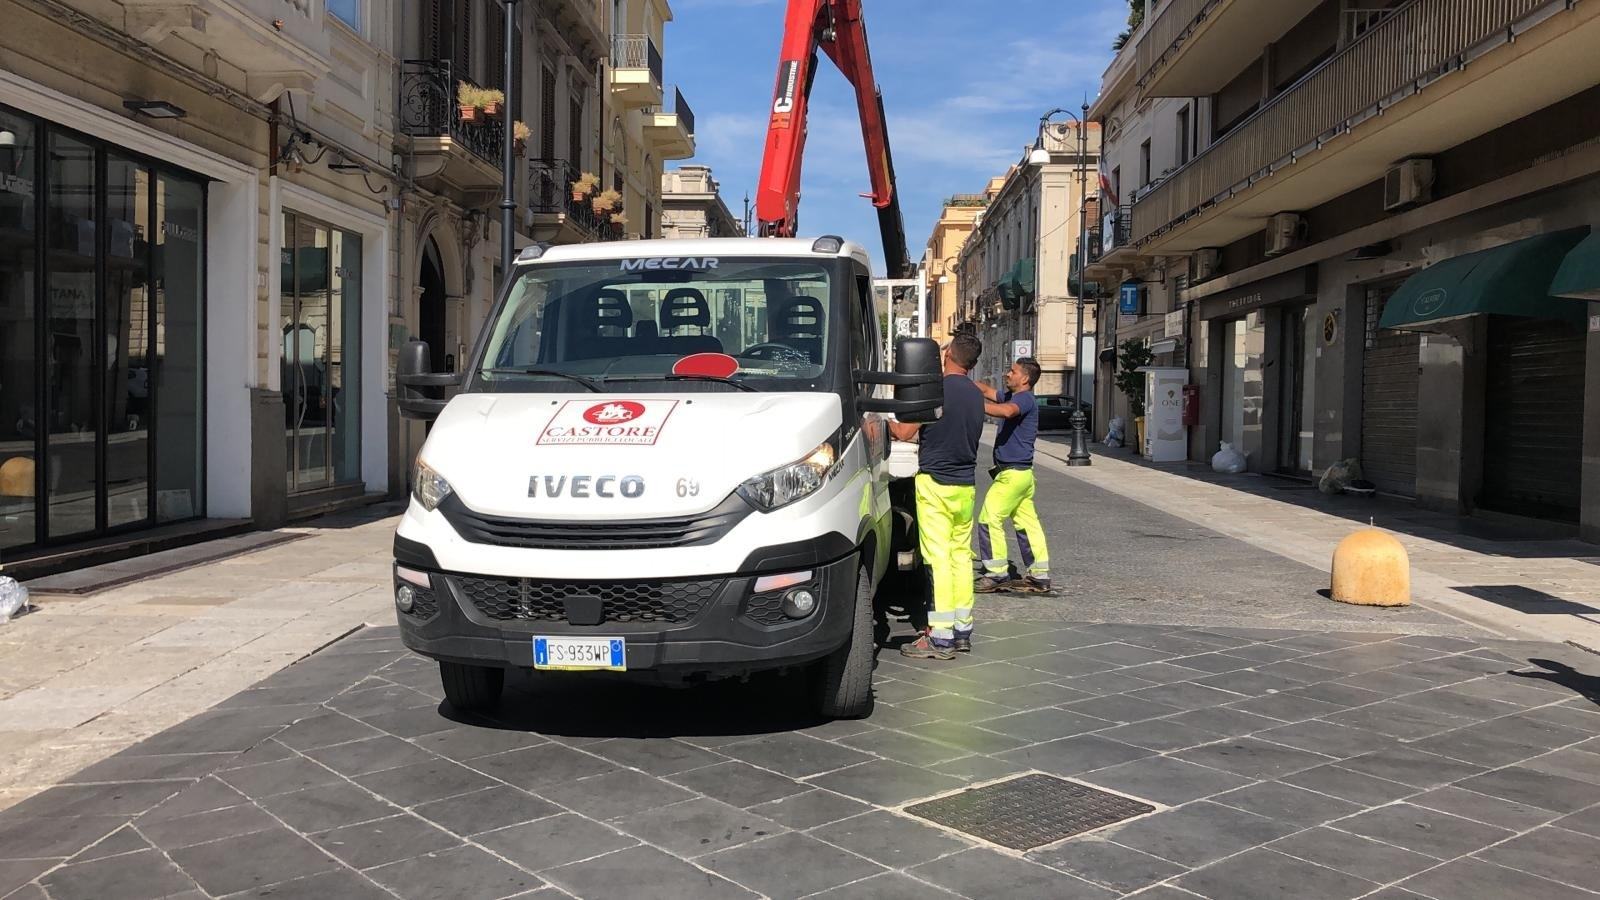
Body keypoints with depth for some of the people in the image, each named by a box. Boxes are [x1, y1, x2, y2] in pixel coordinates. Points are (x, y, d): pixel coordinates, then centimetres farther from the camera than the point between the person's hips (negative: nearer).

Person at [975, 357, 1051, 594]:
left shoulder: (1024, 399, -15)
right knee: (1027, 522, 10)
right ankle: (1039, 576, 13)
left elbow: (1006, 411, -36)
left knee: (990, 519, -8)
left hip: (1012, 473, -10)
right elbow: (986, 391, 22)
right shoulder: (1012, 397, 15)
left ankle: (996, 574, -5)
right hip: (1022, 473, 10)